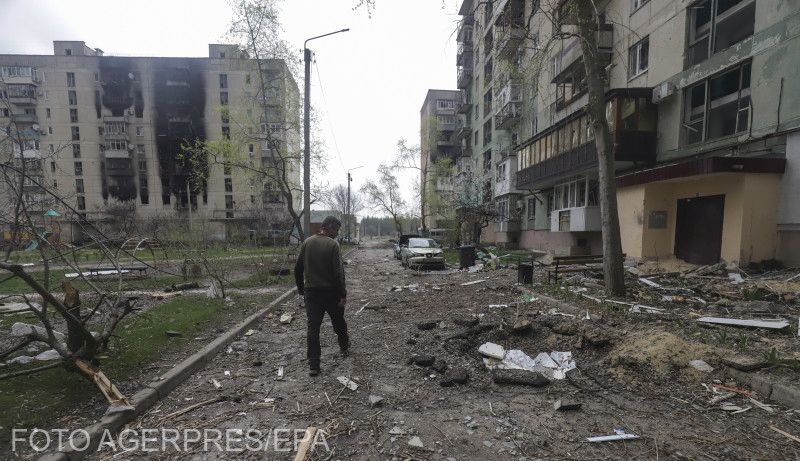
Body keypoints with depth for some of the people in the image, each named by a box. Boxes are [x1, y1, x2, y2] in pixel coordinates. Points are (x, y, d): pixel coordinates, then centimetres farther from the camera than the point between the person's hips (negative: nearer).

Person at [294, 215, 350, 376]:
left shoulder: (307, 242, 2)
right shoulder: (332, 244, -15)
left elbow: (298, 269, 7)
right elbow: (338, 272, -19)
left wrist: (300, 287, 19)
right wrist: (343, 294, -14)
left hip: (311, 292, 4)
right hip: (330, 291, -3)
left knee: (312, 327, 6)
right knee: (338, 322, 19)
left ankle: (313, 365, 7)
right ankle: (344, 347, 41)